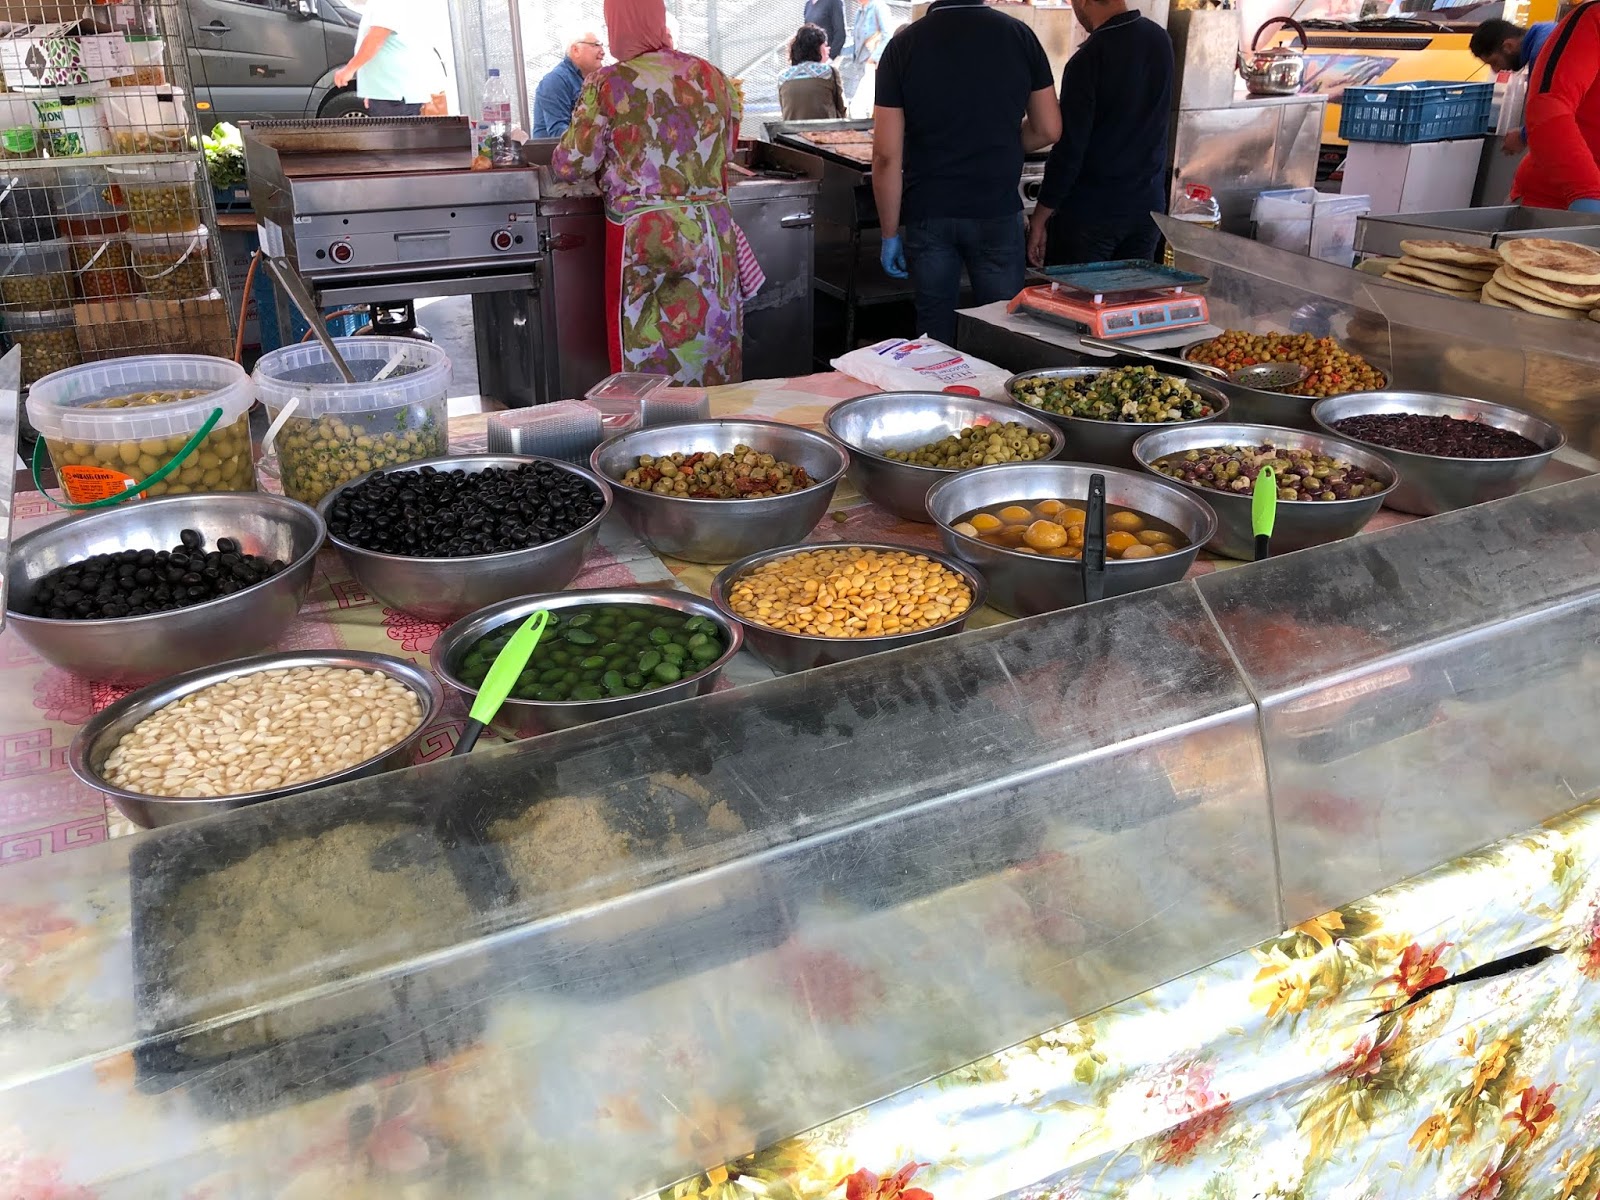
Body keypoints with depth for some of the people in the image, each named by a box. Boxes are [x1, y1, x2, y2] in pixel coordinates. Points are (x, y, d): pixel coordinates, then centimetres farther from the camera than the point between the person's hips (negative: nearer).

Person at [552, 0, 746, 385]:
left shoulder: (609, 84, -7)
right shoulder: (713, 76, 5)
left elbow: (569, 166, -3)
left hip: (644, 240, -4)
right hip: (714, 236, 4)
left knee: (649, 359, 5)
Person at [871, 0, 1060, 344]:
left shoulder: (904, 45, -6)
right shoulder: (1019, 35, -3)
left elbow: (887, 155, -8)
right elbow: (1048, 130, 5)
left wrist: (890, 234, 0)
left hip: (927, 214, 0)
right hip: (997, 212, 0)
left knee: (934, 333, 11)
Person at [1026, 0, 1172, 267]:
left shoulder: (1087, 59, -17)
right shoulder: (1160, 39, 3)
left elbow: (1068, 149, -17)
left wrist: (1041, 215, -11)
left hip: (1089, 214, -6)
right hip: (1148, 205, 7)